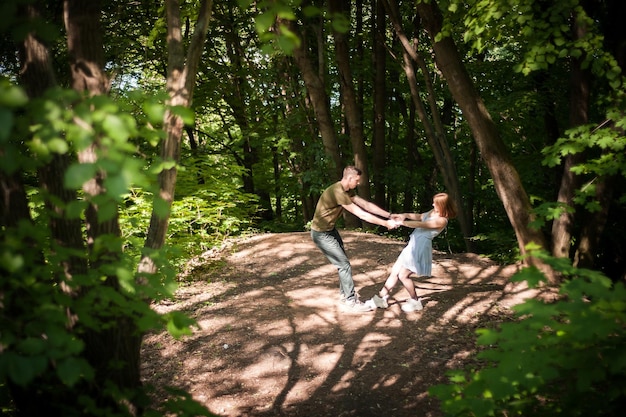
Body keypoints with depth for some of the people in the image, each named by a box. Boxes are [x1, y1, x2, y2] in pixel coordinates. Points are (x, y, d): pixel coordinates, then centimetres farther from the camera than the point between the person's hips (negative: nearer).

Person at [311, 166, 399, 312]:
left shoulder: (347, 191, 2)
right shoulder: (338, 193, -30)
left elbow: (366, 204, 5)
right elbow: (362, 214, -27)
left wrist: (389, 215, 1)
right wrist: (386, 224, -21)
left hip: (331, 230, 10)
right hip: (321, 234, -10)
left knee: (343, 262, 15)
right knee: (344, 265, -6)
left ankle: (344, 296, 28)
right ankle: (351, 302, 4)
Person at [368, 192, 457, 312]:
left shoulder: (442, 220, -15)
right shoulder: (433, 212, 12)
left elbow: (420, 224, -20)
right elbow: (419, 216, 15)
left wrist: (401, 222, -20)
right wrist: (405, 215, -5)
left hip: (421, 247, -9)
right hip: (413, 244, 9)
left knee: (403, 275, -10)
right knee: (394, 272, 9)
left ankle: (415, 302, 8)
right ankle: (381, 298, 17)